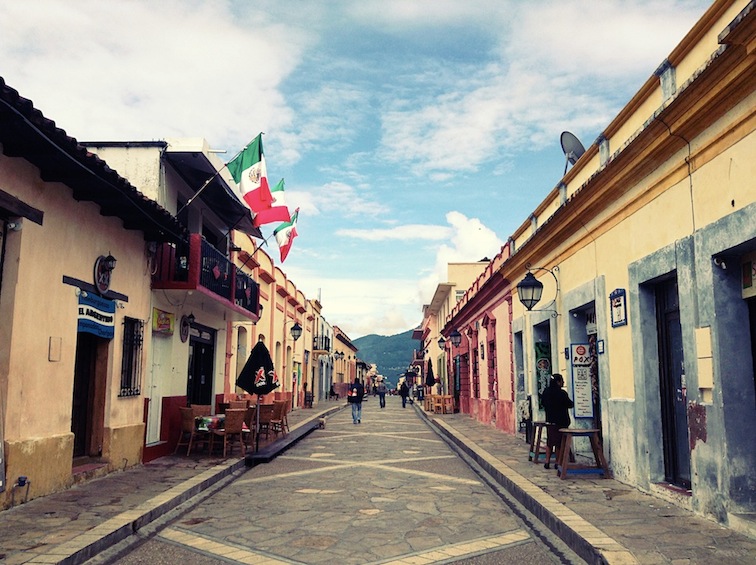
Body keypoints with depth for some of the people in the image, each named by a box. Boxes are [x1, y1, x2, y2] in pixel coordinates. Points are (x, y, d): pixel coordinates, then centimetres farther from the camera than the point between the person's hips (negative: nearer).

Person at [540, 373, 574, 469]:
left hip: (549, 421, 6)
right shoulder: (562, 393, -17)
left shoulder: (546, 391, 3)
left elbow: (543, 403, 14)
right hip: (560, 422, -6)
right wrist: (573, 403, 12)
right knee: (559, 443, 3)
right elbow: (569, 404, -9)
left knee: (549, 442, 13)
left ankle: (547, 462, 13)